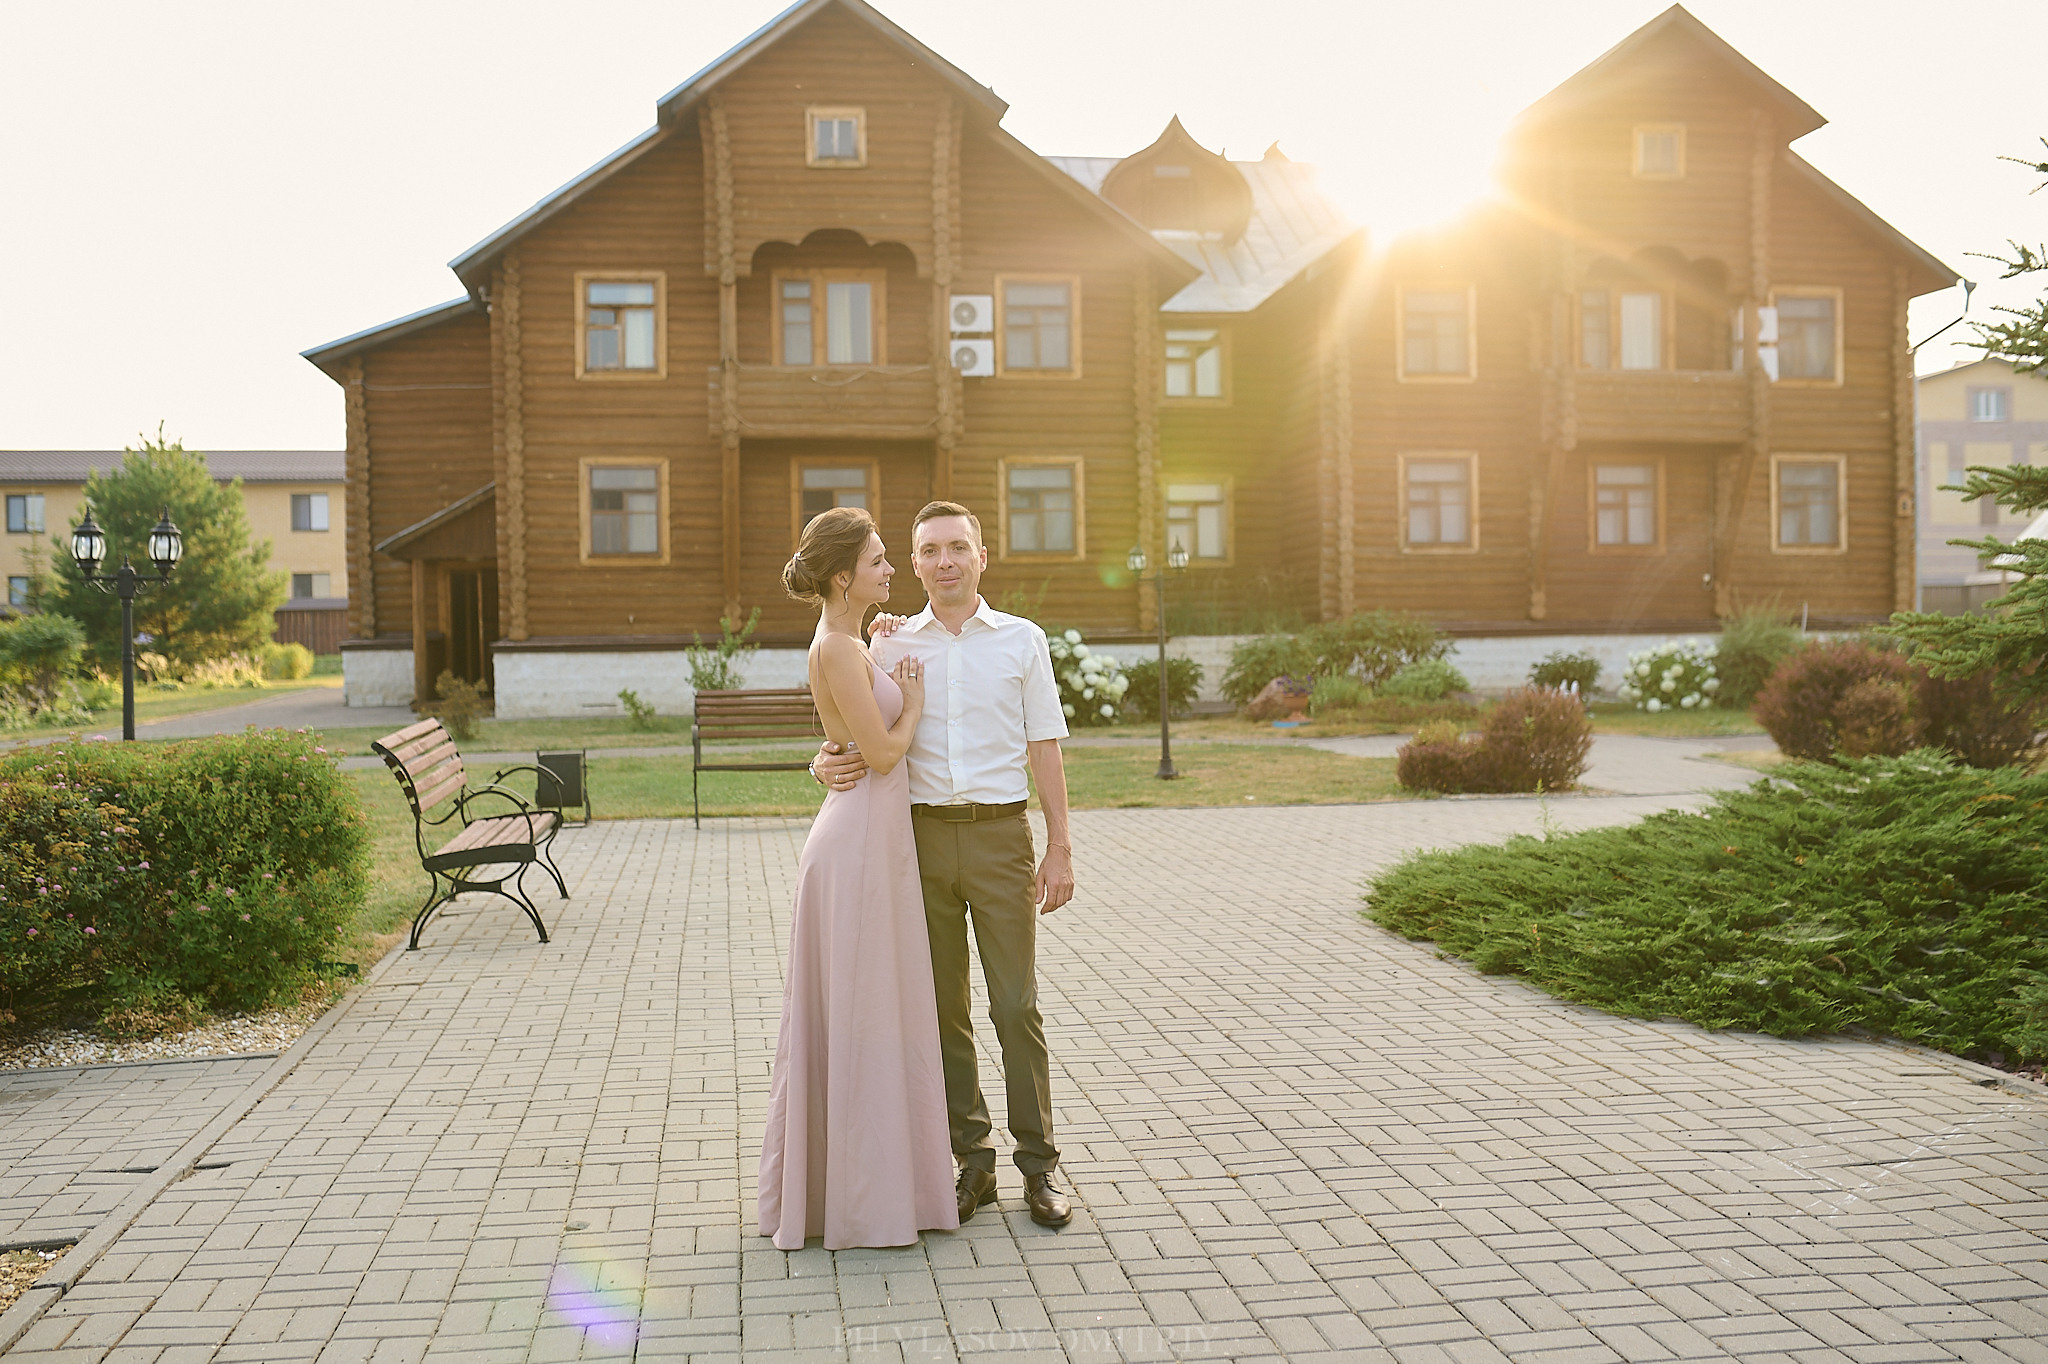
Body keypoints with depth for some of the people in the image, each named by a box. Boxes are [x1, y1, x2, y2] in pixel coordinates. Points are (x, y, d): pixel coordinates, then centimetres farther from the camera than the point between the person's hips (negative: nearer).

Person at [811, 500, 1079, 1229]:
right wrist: (827, 766, -14)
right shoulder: (891, 644, 8)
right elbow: (858, 739, 10)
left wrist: (1060, 849, -2)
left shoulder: (1022, 640, 5)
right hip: (922, 835, 2)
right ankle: (971, 1158, 19)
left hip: (1000, 834, -1)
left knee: (1017, 1005, 0)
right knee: (942, 1008, 7)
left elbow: (1045, 751, 4)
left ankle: (1039, 1163, 12)